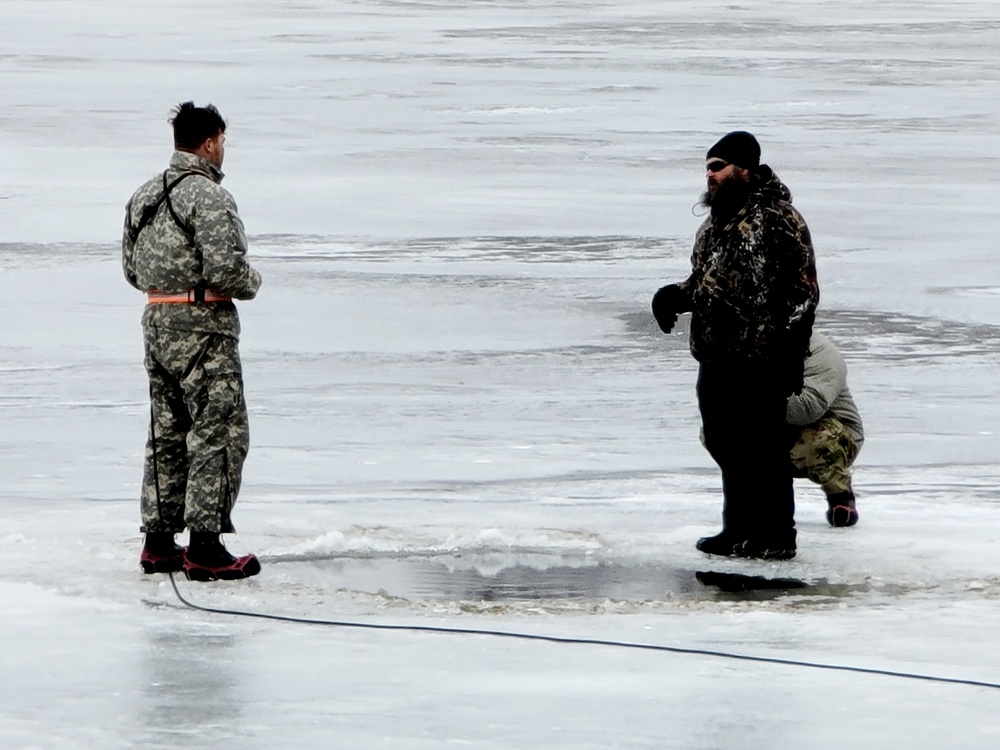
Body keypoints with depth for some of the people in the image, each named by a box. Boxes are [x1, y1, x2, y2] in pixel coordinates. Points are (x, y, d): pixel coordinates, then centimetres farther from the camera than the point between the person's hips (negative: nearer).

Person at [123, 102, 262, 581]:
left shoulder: (144, 195, 12)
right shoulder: (208, 196, -16)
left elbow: (131, 269, 17)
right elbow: (226, 269, -22)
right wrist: (251, 283, -2)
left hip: (156, 322, 9)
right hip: (202, 327, -9)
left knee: (167, 434, 14)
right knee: (220, 434, -4)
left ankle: (158, 544, 16)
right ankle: (205, 548, -6)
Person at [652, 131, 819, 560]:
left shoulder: (777, 219, -12)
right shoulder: (715, 223, 15)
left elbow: (802, 292, -14)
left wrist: (790, 355, -18)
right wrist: (676, 296, 5)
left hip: (759, 362, -9)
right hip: (716, 359, 9)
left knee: (763, 449, -4)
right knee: (726, 445, 15)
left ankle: (776, 537, 3)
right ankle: (740, 530, 26)